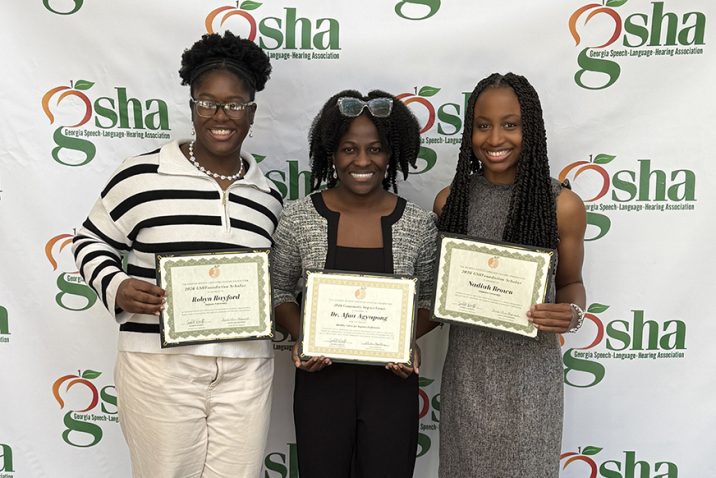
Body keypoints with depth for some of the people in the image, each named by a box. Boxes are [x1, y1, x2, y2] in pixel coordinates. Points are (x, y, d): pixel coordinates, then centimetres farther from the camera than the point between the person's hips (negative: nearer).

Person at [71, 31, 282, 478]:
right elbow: (92, 242, 6)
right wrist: (116, 287, -11)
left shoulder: (267, 194, 8)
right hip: (161, 362, -3)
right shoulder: (142, 175, -5)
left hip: (247, 368, 3)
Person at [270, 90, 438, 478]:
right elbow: (280, 290, 5)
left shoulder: (419, 224, -5)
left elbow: (428, 300, 6)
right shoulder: (298, 218, -6)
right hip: (321, 378, 0)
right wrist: (300, 338, -11)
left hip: (392, 380, 1)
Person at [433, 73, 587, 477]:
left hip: (530, 369, -2)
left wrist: (573, 314, -17)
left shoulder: (562, 204, -9)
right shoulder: (449, 200, -1)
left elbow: (570, 283, 4)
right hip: (466, 367, 2)